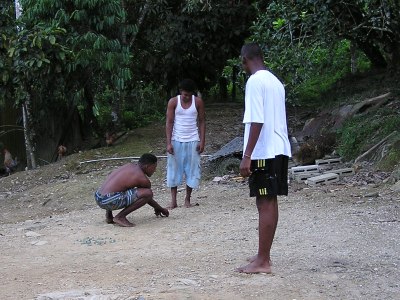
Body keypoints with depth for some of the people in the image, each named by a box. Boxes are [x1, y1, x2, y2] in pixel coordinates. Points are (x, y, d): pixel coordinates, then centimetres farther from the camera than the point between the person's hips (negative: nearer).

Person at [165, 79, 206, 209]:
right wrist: (168, 143, -11)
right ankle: (173, 200, 4)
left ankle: (187, 199, 13)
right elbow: (169, 123, -4)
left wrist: (202, 141, -5)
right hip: (176, 141, -1)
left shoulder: (198, 102, -1)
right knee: (174, 169, -1)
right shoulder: (173, 102, -4)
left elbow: (202, 122, 2)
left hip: (193, 141, 1)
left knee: (192, 169, 1)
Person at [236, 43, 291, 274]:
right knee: (269, 202, 12)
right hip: (279, 149, 9)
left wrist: (247, 155, -19)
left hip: (264, 152, -9)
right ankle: (264, 256, 20)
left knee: (265, 203, -7)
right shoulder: (275, 81, 15)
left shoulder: (255, 81, -12)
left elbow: (257, 121, -19)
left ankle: (262, 262, -4)